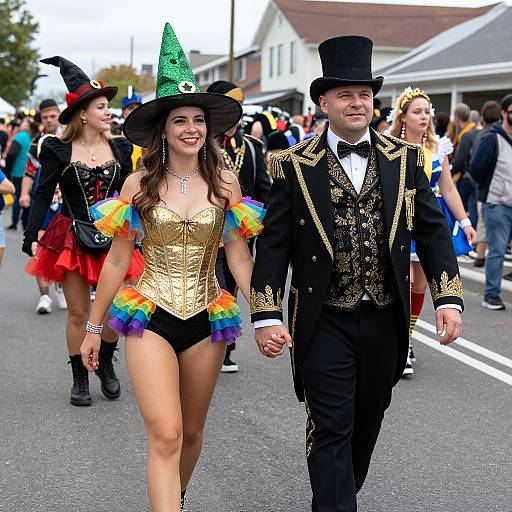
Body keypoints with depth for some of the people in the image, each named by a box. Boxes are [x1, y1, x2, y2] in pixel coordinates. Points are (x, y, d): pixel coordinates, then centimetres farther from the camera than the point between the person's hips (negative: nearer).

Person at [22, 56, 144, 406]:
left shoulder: (119, 149, 5)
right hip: (72, 239, -3)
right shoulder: (59, 151, -5)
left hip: (112, 238, 3)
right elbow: (43, 195, -5)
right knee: (78, 313, 3)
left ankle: (106, 365, 28)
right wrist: (32, 236, -14)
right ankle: (80, 380, 16)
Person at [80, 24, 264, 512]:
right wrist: (93, 327, 6)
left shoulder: (224, 182, -1)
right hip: (150, 318, -2)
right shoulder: (139, 184, -3)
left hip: (206, 320, 2)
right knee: (165, 435, -14)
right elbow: (118, 259, 2)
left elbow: (238, 255, 1)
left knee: (190, 433, 16)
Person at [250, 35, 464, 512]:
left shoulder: (405, 159, 3)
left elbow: (432, 231, 5)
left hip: (386, 320, 4)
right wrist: (266, 316, -12)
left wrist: (448, 298, -5)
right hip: (324, 324, -4)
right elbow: (273, 244, -5)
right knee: (331, 428, -3)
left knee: (367, 422, 18)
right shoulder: (294, 166, -5)